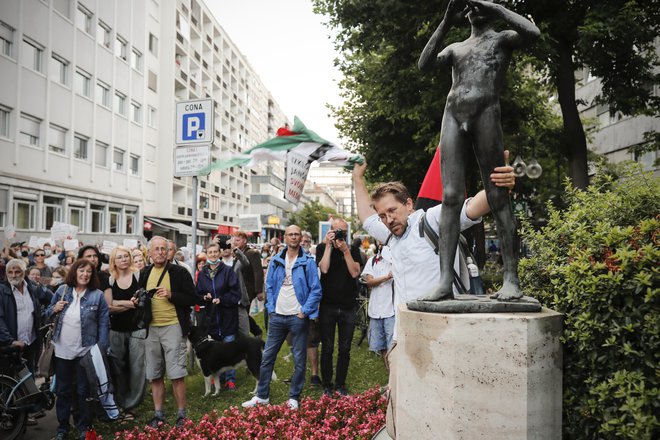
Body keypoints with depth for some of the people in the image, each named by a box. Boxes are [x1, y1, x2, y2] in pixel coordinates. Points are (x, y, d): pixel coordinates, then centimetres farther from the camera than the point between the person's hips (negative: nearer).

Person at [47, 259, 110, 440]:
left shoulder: (97, 295, -6)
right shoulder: (62, 290, 3)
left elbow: (104, 322, -6)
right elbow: (48, 313, 13)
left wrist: (101, 348, -11)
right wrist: (54, 309, -11)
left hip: (85, 350, -3)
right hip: (62, 349, 3)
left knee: (83, 391, 9)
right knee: (62, 390, 13)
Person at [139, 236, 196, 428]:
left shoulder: (179, 272, -4)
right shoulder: (145, 273, 11)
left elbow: (192, 299, -5)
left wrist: (171, 295, -18)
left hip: (173, 326, -5)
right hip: (151, 328, 5)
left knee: (176, 374, -4)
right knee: (154, 375, 11)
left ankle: (181, 414, 9)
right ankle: (158, 414, 23)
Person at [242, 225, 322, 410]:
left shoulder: (308, 262, -5)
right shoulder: (276, 261, 6)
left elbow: (316, 290, -7)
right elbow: (269, 286, 10)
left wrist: (304, 311, -12)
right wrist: (271, 309, 1)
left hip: (298, 317, -3)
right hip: (277, 316, 3)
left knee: (299, 359, 6)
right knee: (267, 357, 8)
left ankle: (294, 397, 19)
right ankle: (262, 395, 20)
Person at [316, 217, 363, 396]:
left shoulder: (353, 250, 3)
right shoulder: (322, 248, 0)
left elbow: (355, 273, -11)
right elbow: (324, 268, -18)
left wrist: (345, 250, -16)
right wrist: (329, 245, -16)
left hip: (348, 307, 2)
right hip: (327, 306, -1)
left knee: (345, 349, 9)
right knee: (327, 348, 6)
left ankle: (340, 384, 23)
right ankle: (327, 385, 18)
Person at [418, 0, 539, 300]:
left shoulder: (502, 39, 19)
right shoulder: (455, 48, 29)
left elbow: (532, 33, -3)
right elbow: (425, 64, 11)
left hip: (486, 113, -3)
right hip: (452, 116, 3)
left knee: (498, 197, -9)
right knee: (450, 197, -9)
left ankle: (511, 278, -9)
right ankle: (445, 281, -14)